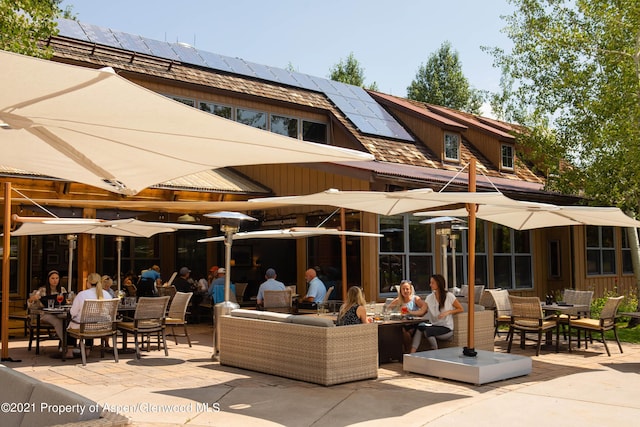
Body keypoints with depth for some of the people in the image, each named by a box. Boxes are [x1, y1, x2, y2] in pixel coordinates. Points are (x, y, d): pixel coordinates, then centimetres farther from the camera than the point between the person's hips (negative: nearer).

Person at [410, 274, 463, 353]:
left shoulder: (449, 296, -2)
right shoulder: (429, 297, 10)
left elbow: (460, 309, 0)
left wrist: (448, 312, -14)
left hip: (446, 327, -4)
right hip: (434, 325, 4)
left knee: (427, 330, -32)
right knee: (420, 326, -28)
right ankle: (412, 353, -34)